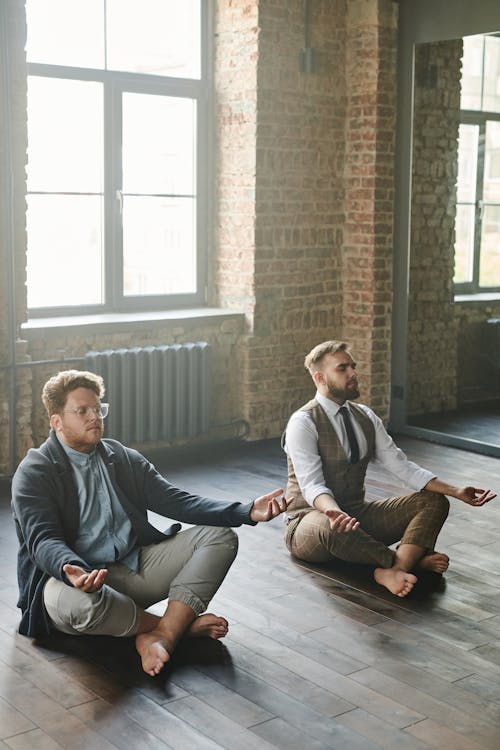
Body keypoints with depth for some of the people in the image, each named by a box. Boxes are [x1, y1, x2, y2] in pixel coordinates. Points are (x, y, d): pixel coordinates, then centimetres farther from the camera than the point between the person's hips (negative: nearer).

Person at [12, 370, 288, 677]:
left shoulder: (123, 458, 12)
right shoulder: (33, 474, -4)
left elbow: (175, 501, 5)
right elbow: (43, 540, -16)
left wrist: (247, 511, -8)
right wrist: (72, 571, -42)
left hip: (136, 565, 6)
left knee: (220, 536, -10)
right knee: (76, 603, -42)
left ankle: (160, 635, -29)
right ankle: (180, 624, -14)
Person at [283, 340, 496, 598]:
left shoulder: (365, 417, 8)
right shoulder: (303, 423, -14)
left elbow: (401, 466, 4)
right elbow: (311, 485, -24)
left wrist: (455, 491, -7)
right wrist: (333, 512, -47)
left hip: (358, 514, 7)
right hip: (312, 517, -7)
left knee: (434, 502, -10)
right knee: (331, 529, -43)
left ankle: (393, 570, -36)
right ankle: (410, 558, -19)